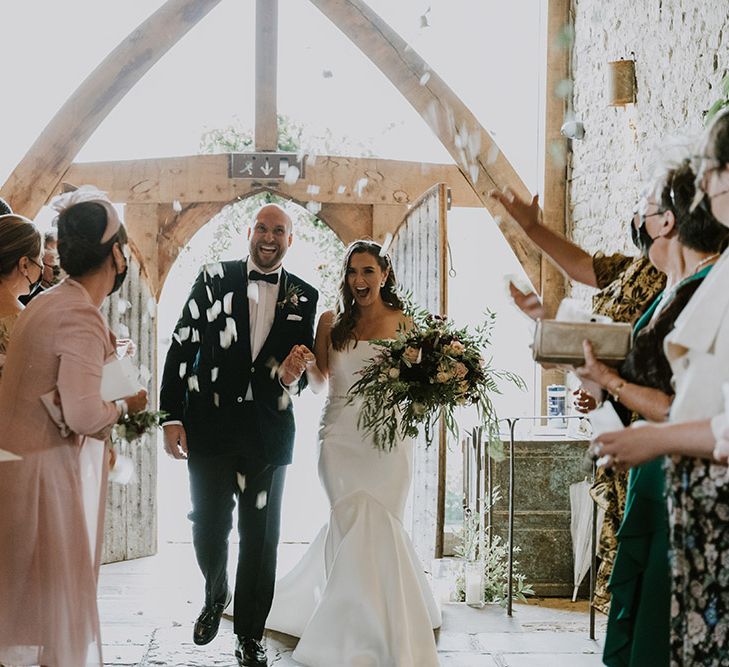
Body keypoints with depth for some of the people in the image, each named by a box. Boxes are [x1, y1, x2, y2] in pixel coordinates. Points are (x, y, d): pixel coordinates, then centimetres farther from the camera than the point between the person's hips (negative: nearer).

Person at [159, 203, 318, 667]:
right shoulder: (214, 279, 0)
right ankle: (216, 596, 38)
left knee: (260, 538, 7)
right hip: (210, 428, -1)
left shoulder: (304, 297, 5)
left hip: (268, 433, 1)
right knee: (208, 528, 7)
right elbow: (182, 347, -2)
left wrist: (294, 376, -13)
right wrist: (172, 417, -8)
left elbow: (306, 361, 12)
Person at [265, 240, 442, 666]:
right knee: (357, 524, -6)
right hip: (342, 435, 1)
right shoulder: (332, 322, 8)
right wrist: (307, 363, -13)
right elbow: (318, 383, 7)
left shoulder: (403, 324, 5)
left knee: (377, 526, -2)